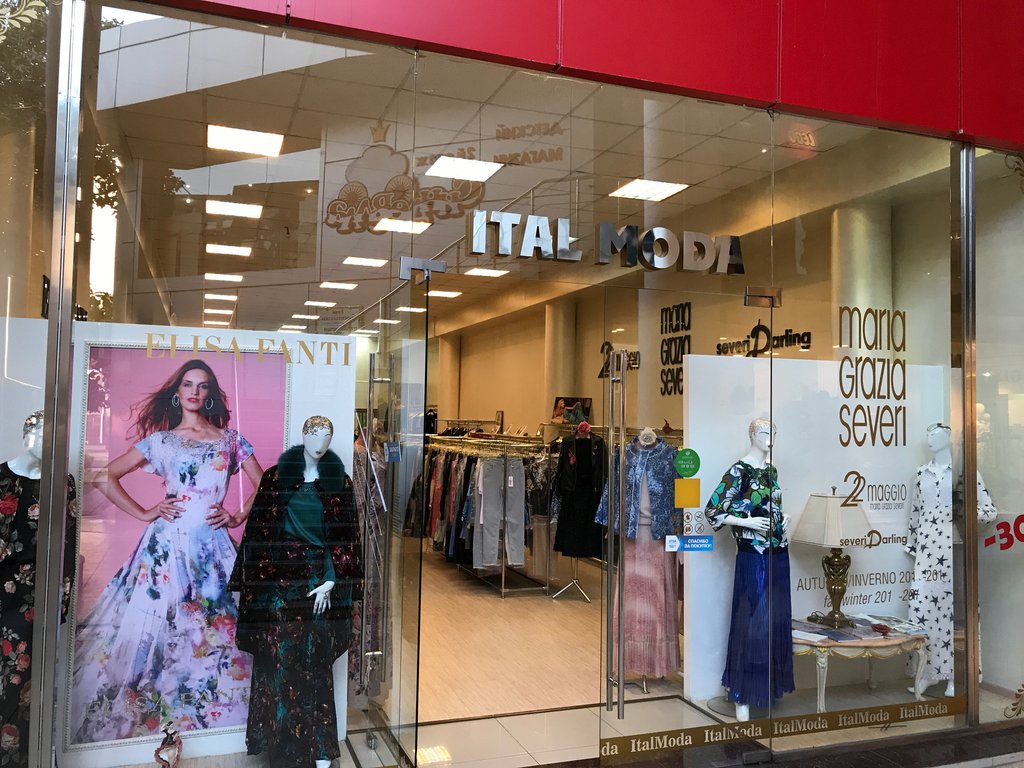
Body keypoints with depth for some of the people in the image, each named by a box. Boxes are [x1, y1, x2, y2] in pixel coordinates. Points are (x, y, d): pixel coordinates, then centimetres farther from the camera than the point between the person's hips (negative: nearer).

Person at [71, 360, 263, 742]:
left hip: (211, 545, 1)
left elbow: (263, 485, 12)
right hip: (167, 543, -1)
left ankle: (207, 711, 17)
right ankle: (147, 713, 13)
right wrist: (144, 513, 1)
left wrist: (239, 517, 1)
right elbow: (108, 478, 8)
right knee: (155, 623, -1)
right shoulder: (160, 440, 8)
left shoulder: (230, 438, 11)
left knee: (215, 631, 2)